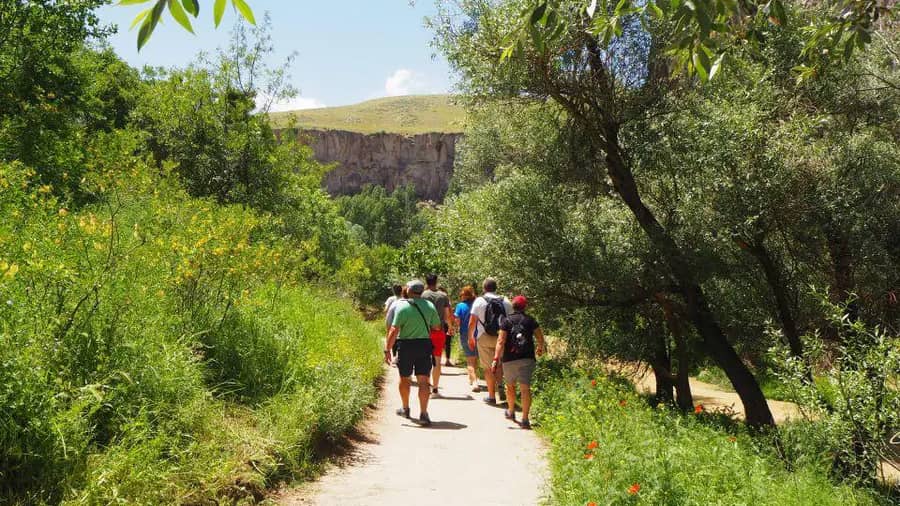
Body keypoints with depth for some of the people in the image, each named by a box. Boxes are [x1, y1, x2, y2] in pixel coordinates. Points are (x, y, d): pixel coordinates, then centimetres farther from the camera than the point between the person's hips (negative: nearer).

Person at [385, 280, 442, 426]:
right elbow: (437, 327, 7)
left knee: (405, 378, 17)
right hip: (424, 344, 2)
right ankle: (423, 413, -7)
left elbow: (394, 331, -15)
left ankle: (405, 409, 31)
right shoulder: (430, 306, 0)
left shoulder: (402, 307, -12)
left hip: (406, 345, -2)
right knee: (423, 380, 2)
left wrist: (387, 349, -10)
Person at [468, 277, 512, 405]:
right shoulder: (505, 302, 3)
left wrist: (470, 337, 7)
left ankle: (492, 396, 11)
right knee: (499, 364, 20)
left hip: (484, 338, -2)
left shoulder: (479, 301, -3)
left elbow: (472, 322, -5)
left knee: (488, 368, 7)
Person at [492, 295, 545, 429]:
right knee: (525, 388, -5)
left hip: (509, 359, 0)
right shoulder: (530, 320, 4)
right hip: (527, 359, 0)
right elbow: (540, 338, 5)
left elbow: (501, 341, -10)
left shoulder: (506, 321, -1)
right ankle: (525, 419, -14)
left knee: (510, 386, 20)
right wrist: (540, 348, 26)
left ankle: (511, 412, 38)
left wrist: (496, 358, -14)